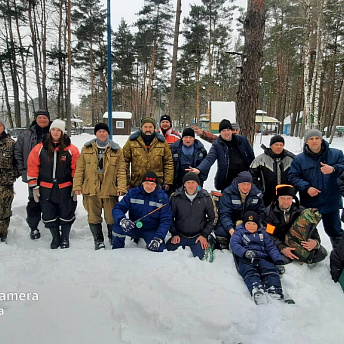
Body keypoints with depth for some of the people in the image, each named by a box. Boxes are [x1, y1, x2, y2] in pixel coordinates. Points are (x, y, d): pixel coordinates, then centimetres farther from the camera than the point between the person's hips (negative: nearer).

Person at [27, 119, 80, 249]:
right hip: (46, 189, 2)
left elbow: (77, 169, -1)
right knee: (49, 216, 12)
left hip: (65, 189, -2)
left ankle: (65, 238, 30)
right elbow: (32, 167, 4)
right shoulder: (40, 148, -1)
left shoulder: (71, 149, -5)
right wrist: (34, 187, 2)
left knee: (66, 215, 9)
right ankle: (55, 237, 32)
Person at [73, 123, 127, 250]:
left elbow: (121, 171, 1)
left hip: (110, 189, -1)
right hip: (90, 189, 1)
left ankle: (113, 238, 30)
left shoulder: (117, 150, 4)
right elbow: (80, 169, 8)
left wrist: (121, 187, -7)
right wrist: (77, 186, 2)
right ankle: (98, 240, 26)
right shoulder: (86, 149, 8)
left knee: (112, 216, 6)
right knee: (93, 216, 9)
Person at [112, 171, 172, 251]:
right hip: (134, 227, 2)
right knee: (118, 226, -26)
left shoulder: (162, 197, -9)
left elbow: (166, 220, -11)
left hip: (152, 231, -1)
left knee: (159, 249, -27)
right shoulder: (132, 193, -6)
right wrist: (122, 220, -34)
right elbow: (117, 208, -11)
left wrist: (158, 238, -24)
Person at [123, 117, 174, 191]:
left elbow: (168, 162, 4)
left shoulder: (162, 142, 4)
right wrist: (126, 182, -2)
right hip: (136, 184, 0)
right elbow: (125, 162, 2)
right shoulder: (132, 141, 0)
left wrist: (168, 181, -1)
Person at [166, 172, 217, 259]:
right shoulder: (175, 197, -8)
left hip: (198, 237, -1)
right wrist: (174, 234, -3)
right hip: (180, 235, 1)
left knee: (199, 257, -14)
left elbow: (213, 218, 3)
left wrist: (204, 235, -3)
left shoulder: (205, 198, -8)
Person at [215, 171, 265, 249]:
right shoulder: (228, 193, -15)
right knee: (221, 231, -30)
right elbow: (224, 214, -19)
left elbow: (261, 212, 3)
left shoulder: (257, 194, -4)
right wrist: (230, 229, -35)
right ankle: (223, 248, 5)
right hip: (231, 222, -3)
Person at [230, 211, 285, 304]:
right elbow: (234, 244, 1)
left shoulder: (263, 233, 28)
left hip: (262, 257, 3)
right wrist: (245, 252, -19)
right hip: (245, 259, -3)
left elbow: (271, 247, 21)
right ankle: (256, 290, -60)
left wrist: (278, 262, 3)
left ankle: (275, 291, -51)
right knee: (249, 272, -34)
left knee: (270, 269, -29)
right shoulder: (240, 232, 19)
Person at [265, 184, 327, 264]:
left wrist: (316, 241, -23)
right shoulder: (270, 211, -9)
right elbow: (270, 234, -13)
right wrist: (281, 248, -29)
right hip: (281, 244, -2)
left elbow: (312, 228, -1)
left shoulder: (300, 211, -1)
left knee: (321, 253, -17)